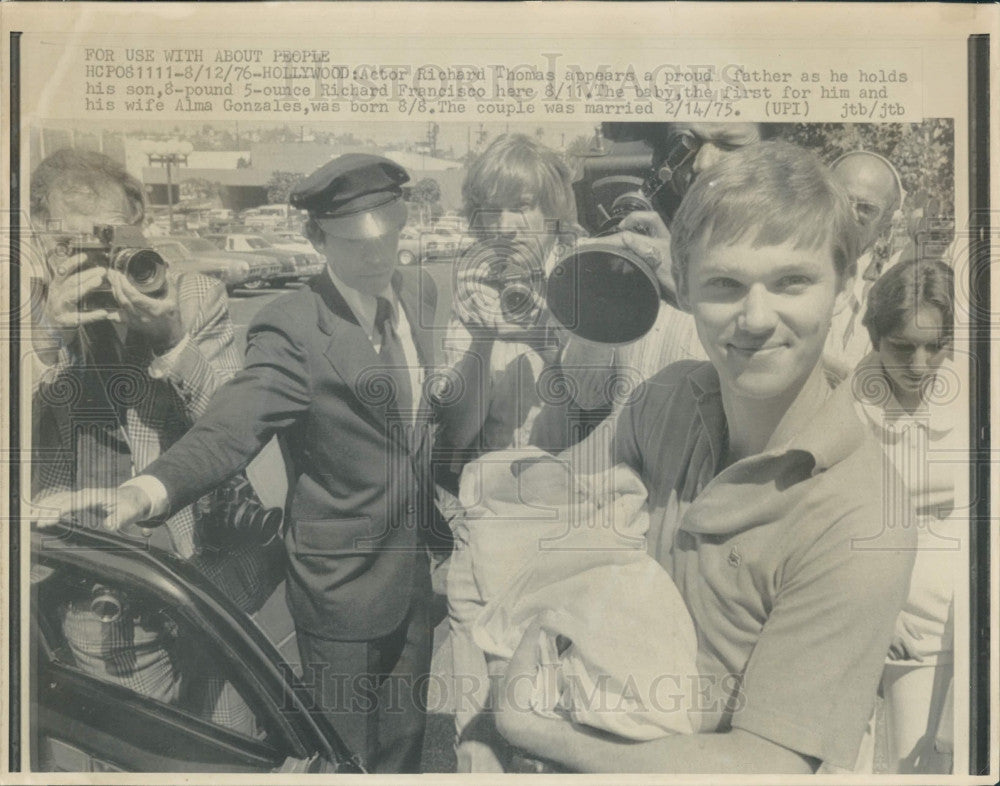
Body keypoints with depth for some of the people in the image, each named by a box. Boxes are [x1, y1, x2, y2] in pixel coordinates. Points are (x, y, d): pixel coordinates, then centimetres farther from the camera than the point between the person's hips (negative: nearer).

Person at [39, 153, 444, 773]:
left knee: (405, 740, 24)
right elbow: (230, 430, -33)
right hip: (344, 580, -5)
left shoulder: (422, 293, -1)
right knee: (346, 752, 14)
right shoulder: (292, 329, -21)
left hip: (421, 572, 6)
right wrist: (149, 490, -51)